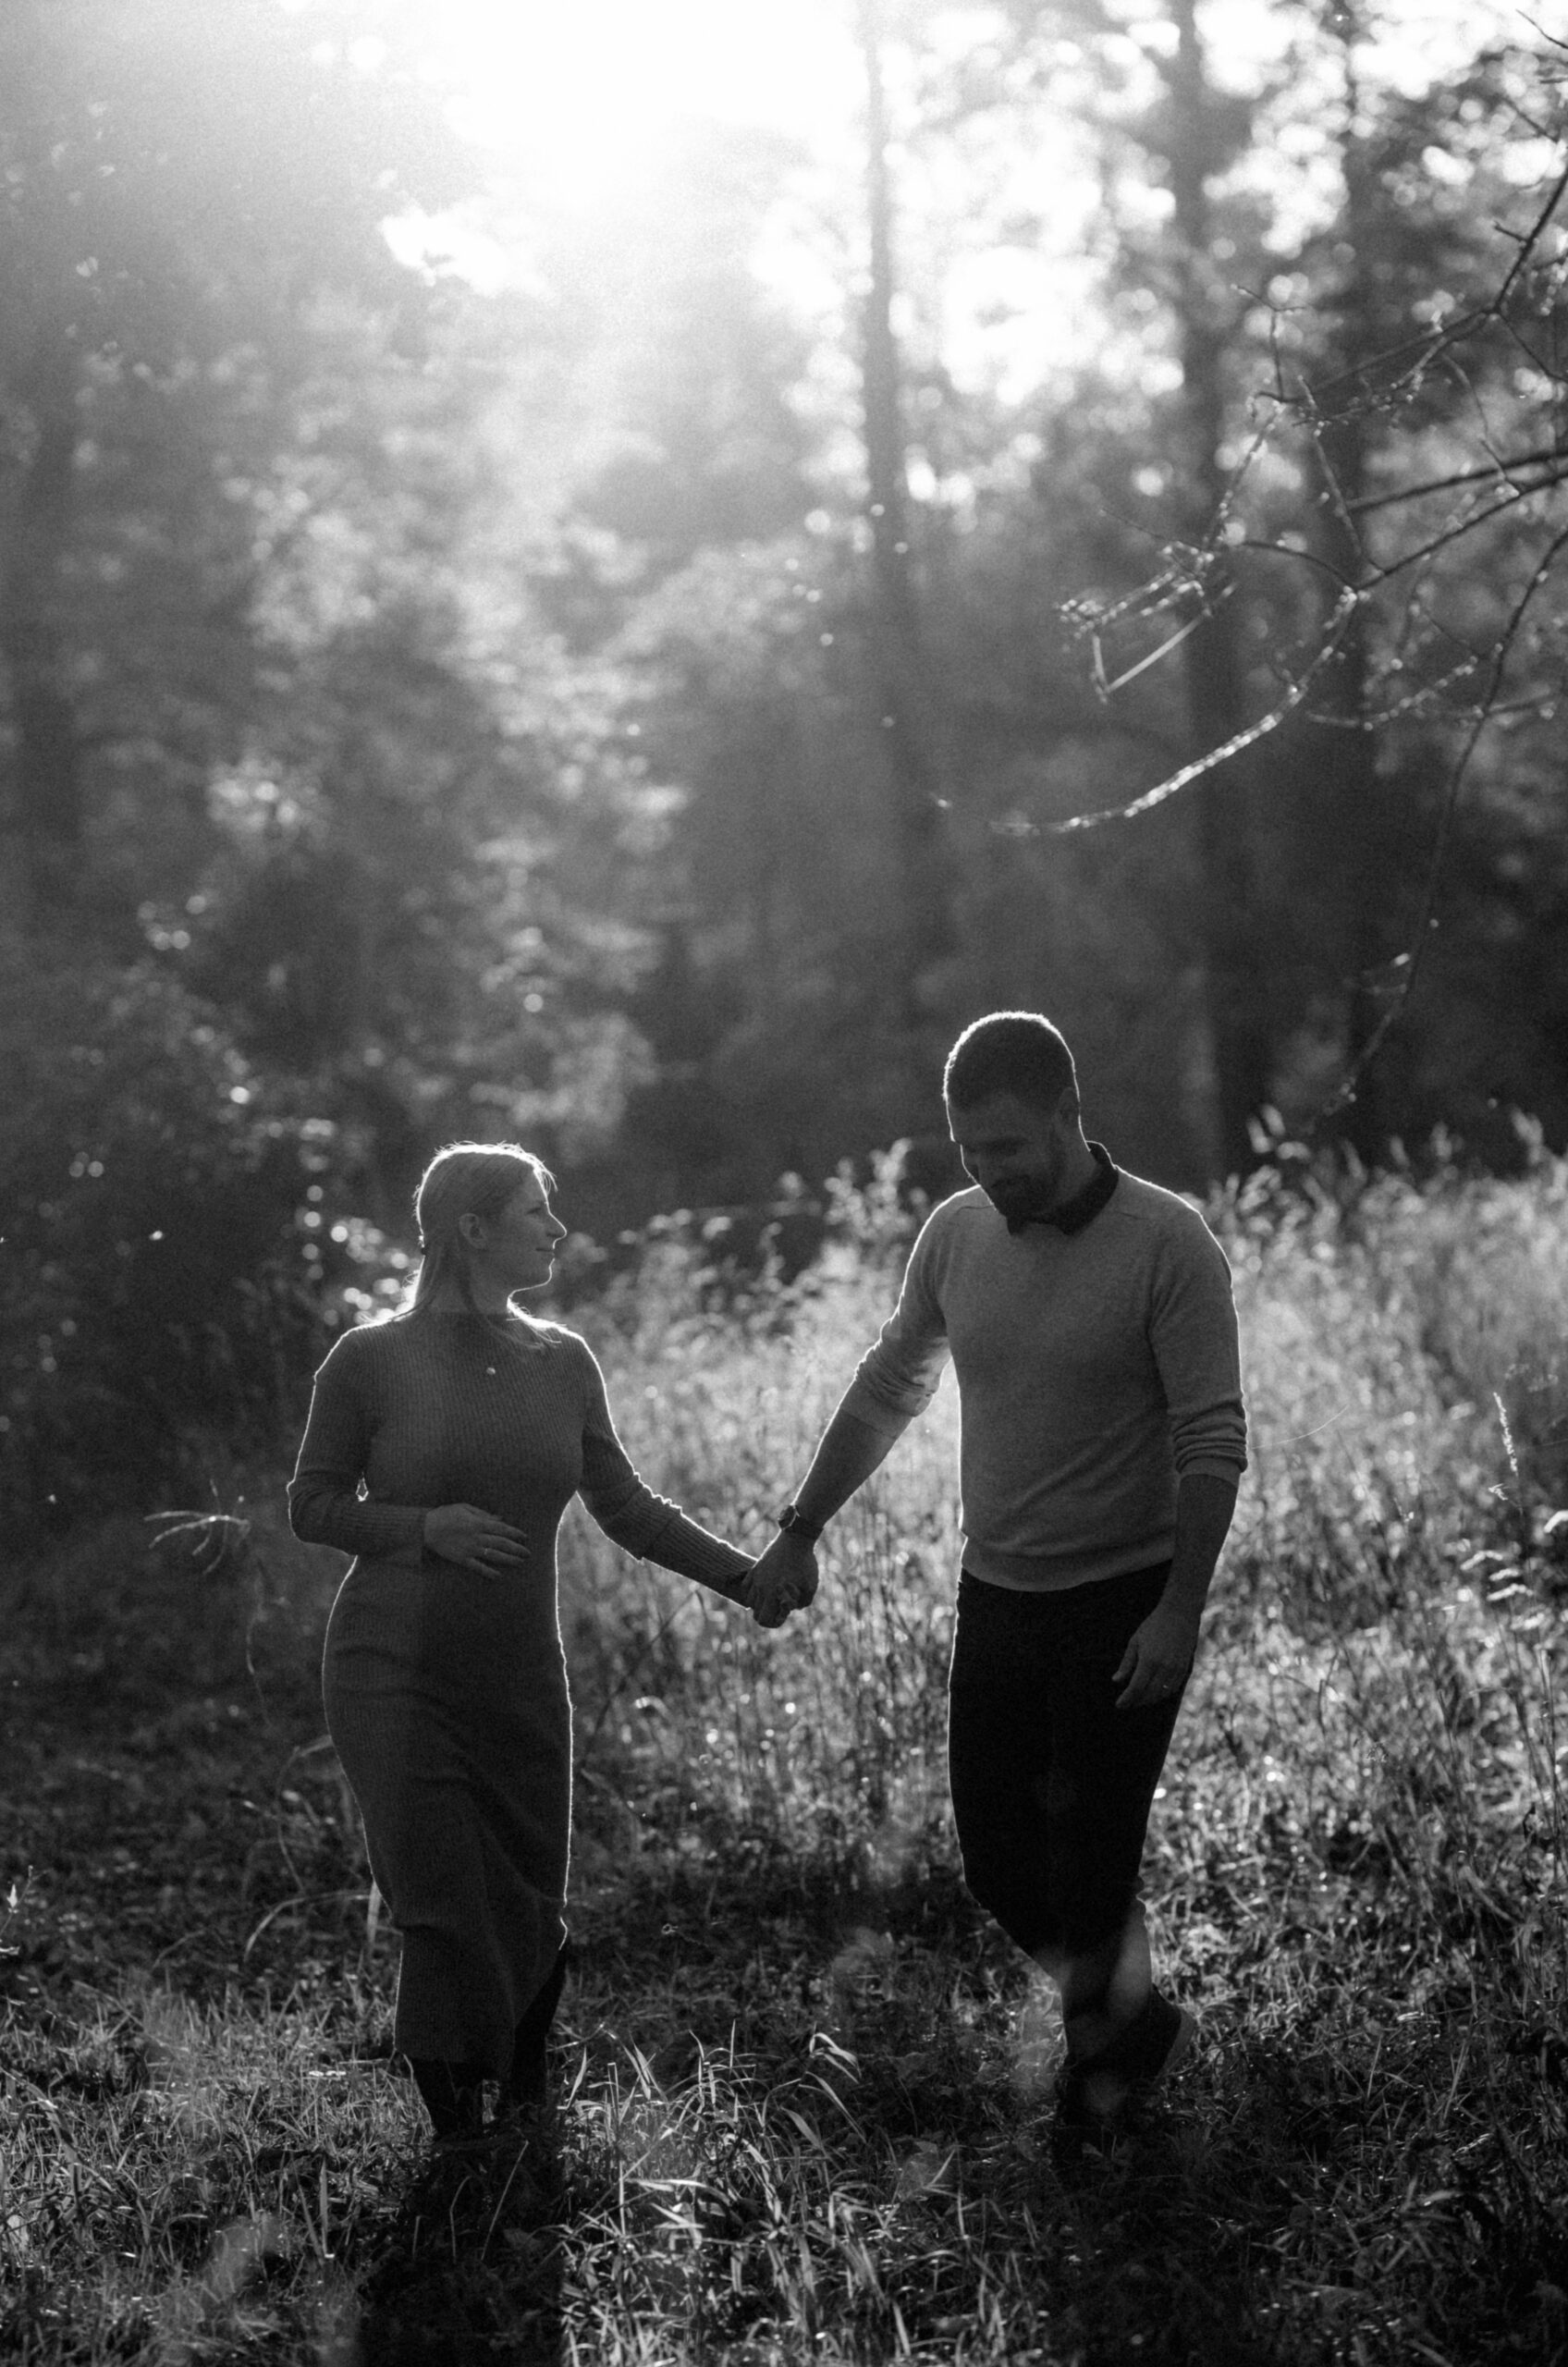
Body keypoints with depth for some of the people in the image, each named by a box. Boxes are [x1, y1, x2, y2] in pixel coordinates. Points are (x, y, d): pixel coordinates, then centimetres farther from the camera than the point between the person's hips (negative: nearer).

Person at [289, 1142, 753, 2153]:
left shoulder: (563, 1363, 5)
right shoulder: (372, 1361, -6)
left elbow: (627, 1507, 10)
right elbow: (314, 1506, 0)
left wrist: (747, 1577, 3)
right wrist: (426, 1526, -16)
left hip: (522, 1682, 4)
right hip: (398, 1680, -4)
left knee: (532, 1910, 5)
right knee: (448, 1917, -6)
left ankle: (526, 2105, 27)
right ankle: (457, 2134, 10)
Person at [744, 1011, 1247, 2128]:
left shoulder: (1168, 1244, -15)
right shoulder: (957, 1234, 2)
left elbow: (1213, 1442, -16)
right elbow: (886, 1390, 14)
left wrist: (1180, 1614, -22)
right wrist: (799, 1532, 14)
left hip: (1124, 1605, -6)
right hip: (997, 1595, 6)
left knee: (1087, 1867, -3)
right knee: (998, 1860, 9)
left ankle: (1104, 2037, 21)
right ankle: (1139, 2021, 31)